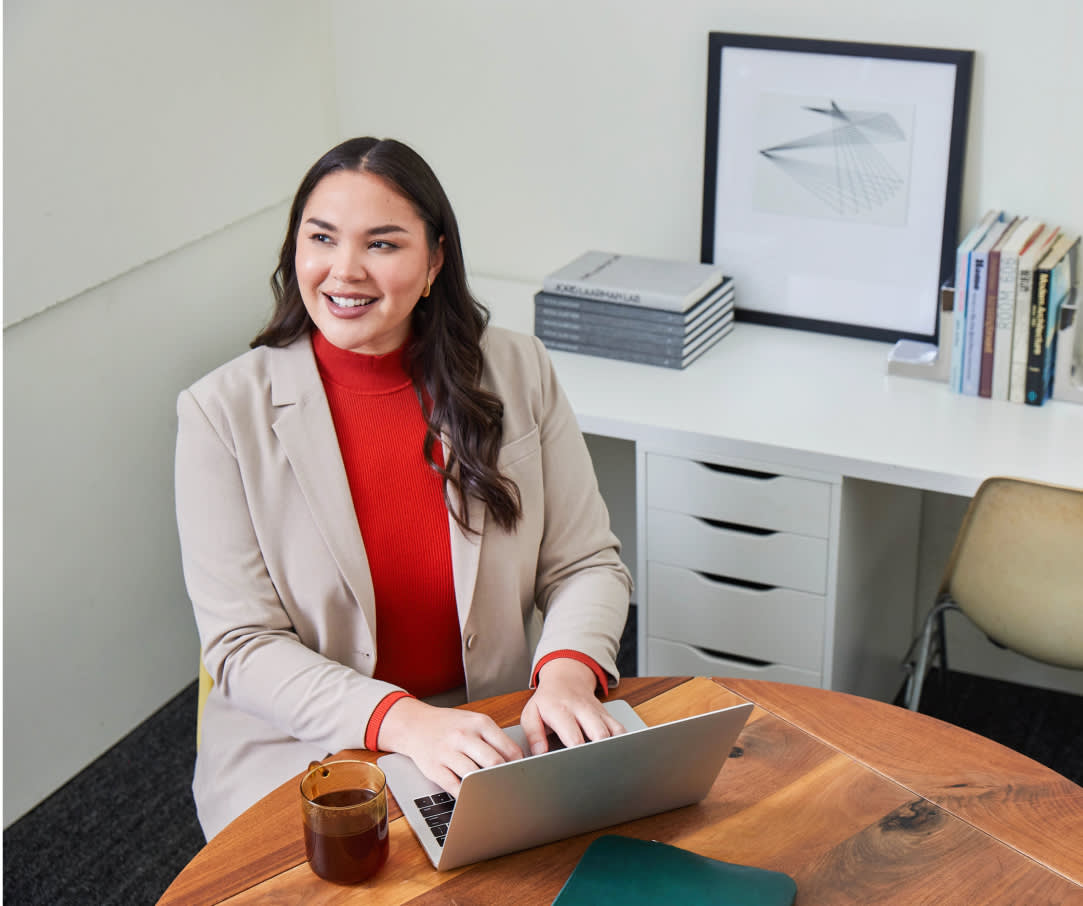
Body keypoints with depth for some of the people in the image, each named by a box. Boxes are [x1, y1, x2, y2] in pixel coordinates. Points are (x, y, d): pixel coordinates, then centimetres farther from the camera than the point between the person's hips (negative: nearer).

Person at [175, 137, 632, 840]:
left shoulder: (518, 373, 0)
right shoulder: (223, 412, -7)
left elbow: (587, 564, 4)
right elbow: (242, 647, -10)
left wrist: (567, 675, -19)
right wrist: (404, 722, -25)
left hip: (491, 740, 2)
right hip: (301, 756, -2)